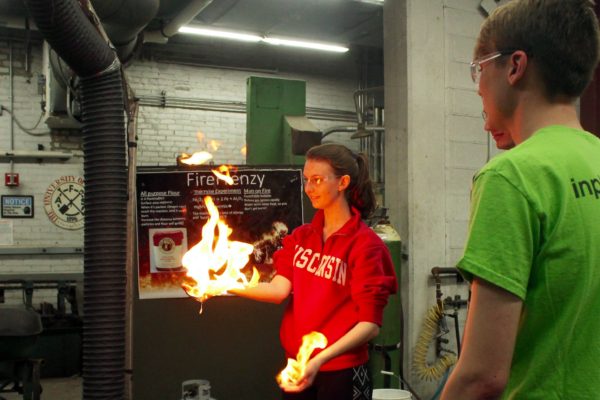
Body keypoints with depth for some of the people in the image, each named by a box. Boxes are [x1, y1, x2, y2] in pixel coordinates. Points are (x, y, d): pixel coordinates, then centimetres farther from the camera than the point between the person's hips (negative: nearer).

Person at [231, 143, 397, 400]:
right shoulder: (301, 237, 6)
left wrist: (320, 360, -27)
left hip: (341, 372, -5)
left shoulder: (365, 244, -12)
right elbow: (279, 288, -7)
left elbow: (370, 325, -16)